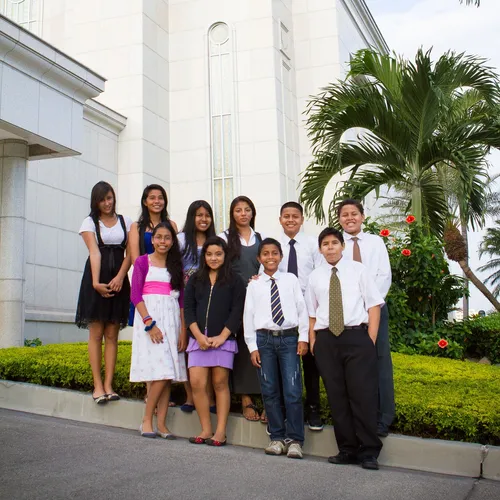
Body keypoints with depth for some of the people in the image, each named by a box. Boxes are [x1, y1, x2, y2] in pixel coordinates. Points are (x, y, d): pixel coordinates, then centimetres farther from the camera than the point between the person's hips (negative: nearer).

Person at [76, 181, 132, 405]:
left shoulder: (125, 222, 11)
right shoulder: (90, 222, 6)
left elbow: (130, 253, 2)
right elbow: (95, 253, -8)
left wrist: (120, 276, -14)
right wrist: (96, 282, -19)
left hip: (118, 280, 2)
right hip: (96, 279, -2)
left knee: (112, 334, 2)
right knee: (96, 333, -2)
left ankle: (108, 385, 3)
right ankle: (98, 385, 0)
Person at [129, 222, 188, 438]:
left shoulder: (176, 265, 15)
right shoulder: (143, 262, 4)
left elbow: (182, 299, 12)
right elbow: (135, 295, -3)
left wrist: (183, 330, 2)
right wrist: (149, 323, -14)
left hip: (172, 318, 4)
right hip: (148, 316, -4)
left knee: (169, 373, -1)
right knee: (161, 372, -13)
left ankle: (161, 424, 3)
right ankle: (146, 420, 0)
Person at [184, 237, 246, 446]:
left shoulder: (234, 280, 6)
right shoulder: (195, 279, 14)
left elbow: (237, 311, -1)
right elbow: (188, 308, 6)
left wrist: (221, 337, -11)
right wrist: (199, 335, -7)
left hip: (223, 339, -2)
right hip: (198, 339, 3)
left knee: (220, 383, -1)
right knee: (197, 383, -6)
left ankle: (220, 432, 5)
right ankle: (206, 430, 4)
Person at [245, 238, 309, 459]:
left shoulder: (291, 279, 8)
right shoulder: (254, 285, 8)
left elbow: (301, 308, 6)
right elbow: (248, 316, 7)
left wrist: (303, 338, 0)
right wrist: (252, 346, 1)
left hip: (289, 338, -1)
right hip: (264, 339, 1)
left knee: (292, 391, -5)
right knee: (270, 391, 5)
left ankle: (294, 440, 4)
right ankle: (277, 437, 17)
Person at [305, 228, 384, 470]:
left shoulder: (358, 270, 6)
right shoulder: (315, 277, 14)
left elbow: (374, 305, 2)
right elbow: (311, 314, 15)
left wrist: (371, 340, -7)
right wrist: (313, 342, 3)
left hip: (356, 336, -3)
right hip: (326, 340, 3)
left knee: (363, 394, -4)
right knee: (336, 396, 5)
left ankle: (369, 452, 5)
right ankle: (347, 450, 15)